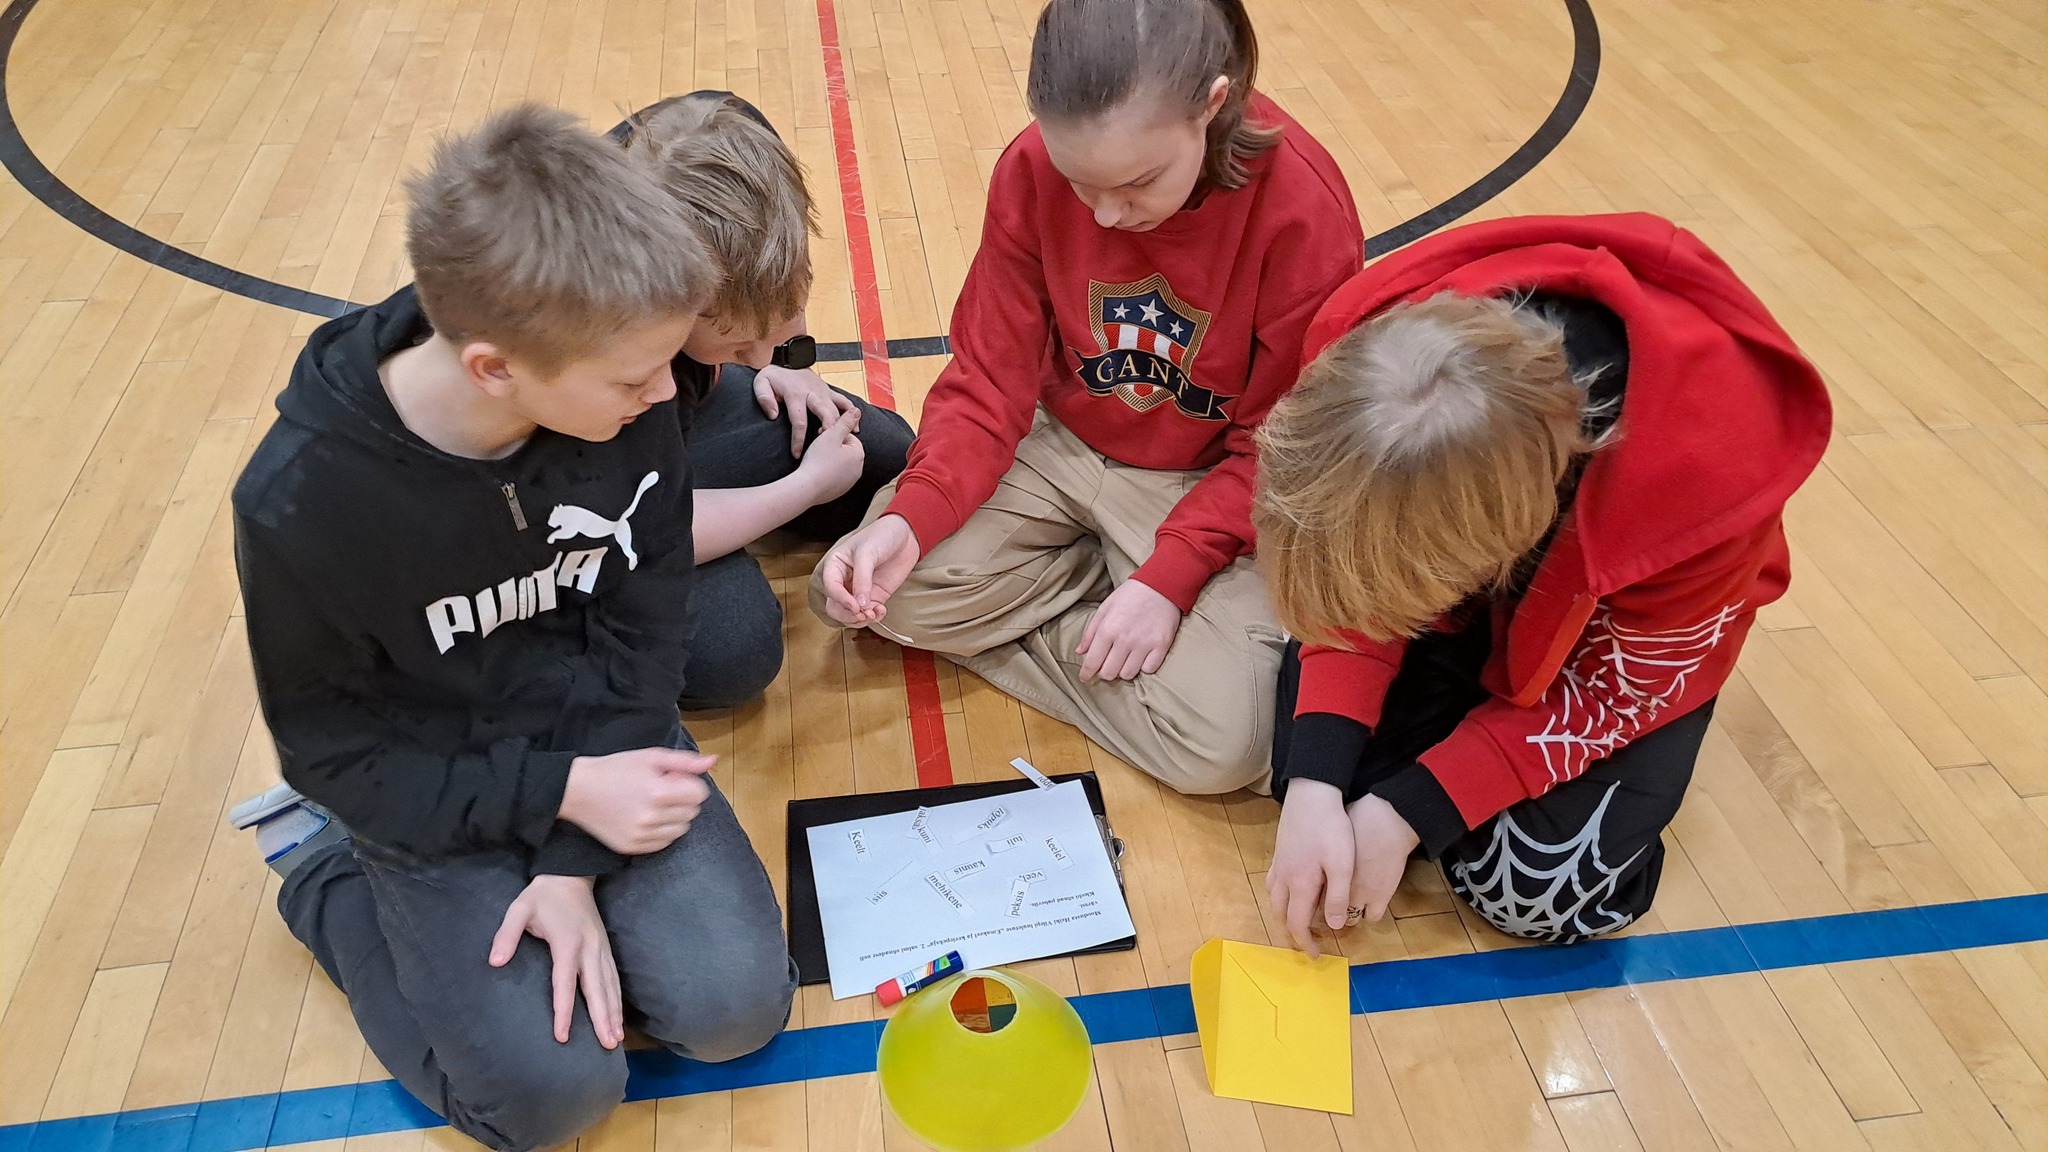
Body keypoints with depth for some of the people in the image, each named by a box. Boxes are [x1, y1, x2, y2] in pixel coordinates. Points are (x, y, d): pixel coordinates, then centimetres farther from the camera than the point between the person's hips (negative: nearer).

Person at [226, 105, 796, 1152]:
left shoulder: (632, 410, -18)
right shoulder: (302, 501, -26)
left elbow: (641, 626, -9)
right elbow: (333, 745, -13)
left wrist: (573, 861, -15)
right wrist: (564, 793, -22)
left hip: (602, 737, 3)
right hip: (432, 792, -2)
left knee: (735, 1005, -11)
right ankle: (326, 870, 10)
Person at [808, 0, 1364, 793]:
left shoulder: (1305, 209, -24)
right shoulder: (1033, 170, -15)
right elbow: (990, 378, -10)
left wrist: (1170, 574, -24)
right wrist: (913, 514, -26)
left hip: (1215, 488, -2)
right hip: (1064, 452, 3)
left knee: (1221, 746, -23)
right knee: (866, 591, -16)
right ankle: (1110, 582, 3)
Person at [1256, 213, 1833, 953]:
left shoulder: (1703, 475, -40)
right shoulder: (1372, 352, -33)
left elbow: (1614, 690, -21)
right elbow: (1361, 573, -16)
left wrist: (1409, 811, -25)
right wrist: (1315, 786, -27)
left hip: (1622, 623, -2)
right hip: (1461, 555, 3)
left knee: (1538, 887, -17)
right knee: (1317, 767, -15)